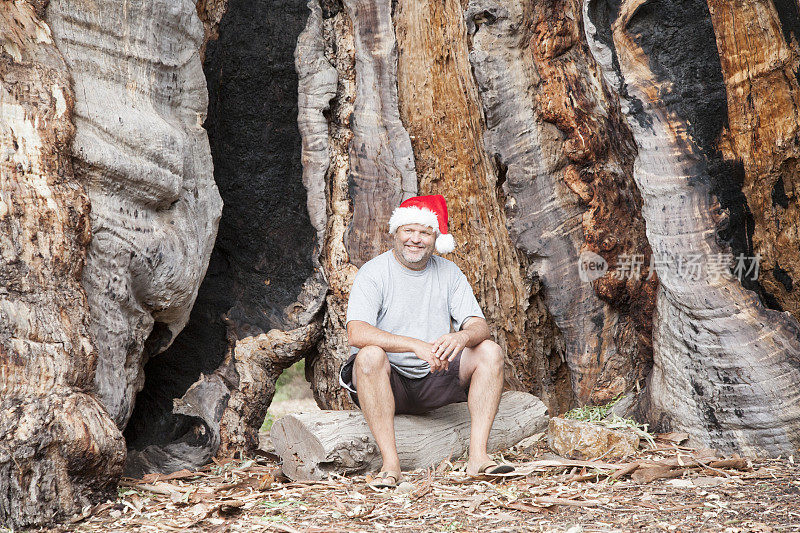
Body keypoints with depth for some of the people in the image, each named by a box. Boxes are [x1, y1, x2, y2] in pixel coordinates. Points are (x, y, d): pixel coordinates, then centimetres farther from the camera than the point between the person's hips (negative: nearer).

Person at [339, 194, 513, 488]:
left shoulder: (449, 273, 6)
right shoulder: (374, 272, -7)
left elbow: (479, 326, -2)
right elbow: (357, 333, -23)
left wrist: (463, 336, -28)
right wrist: (416, 345, -34)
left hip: (434, 380, 4)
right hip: (387, 384, -4)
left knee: (490, 351, -15)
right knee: (371, 355, -35)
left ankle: (477, 456, -23)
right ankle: (390, 463, -34)